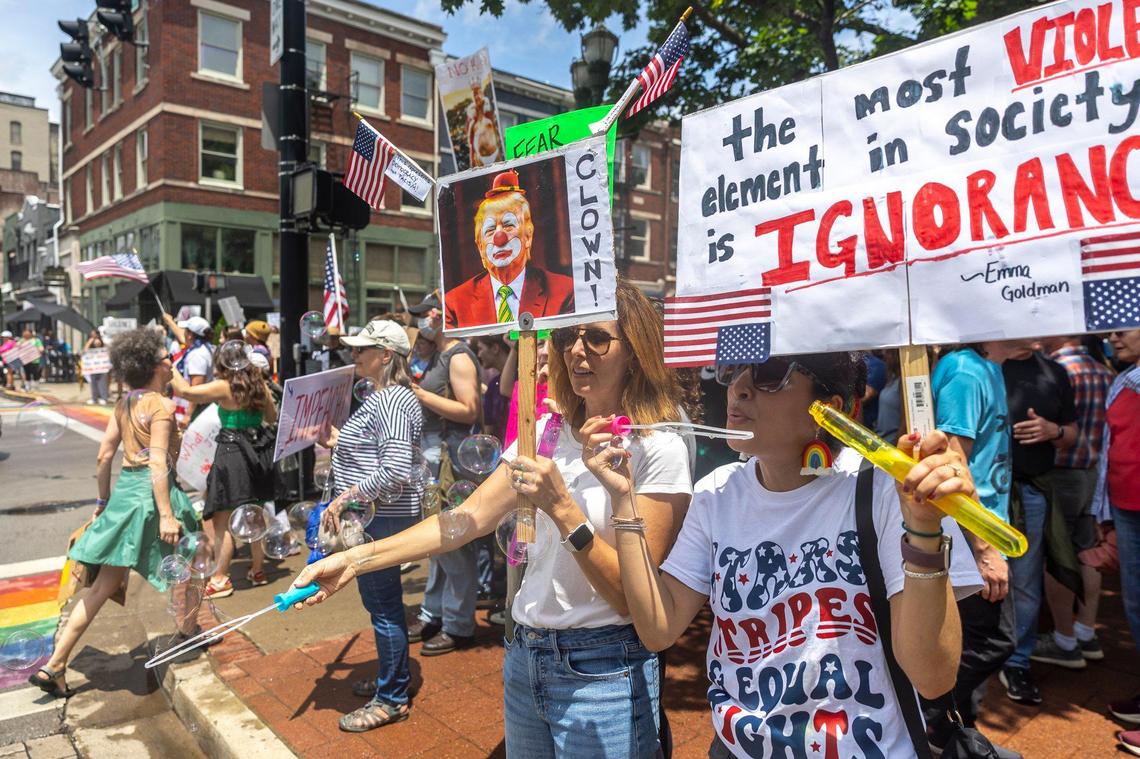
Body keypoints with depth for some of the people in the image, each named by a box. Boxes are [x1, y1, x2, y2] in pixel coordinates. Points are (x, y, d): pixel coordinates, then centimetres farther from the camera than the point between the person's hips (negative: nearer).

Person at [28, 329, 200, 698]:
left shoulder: (123, 404, 10)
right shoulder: (160, 406, -14)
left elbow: (104, 455, 12)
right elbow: (158, 463, -21)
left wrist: (103, 500, 22)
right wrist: (166, 514, -23)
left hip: (124, 492, 8)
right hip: (153, 493, -8)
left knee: (104, 585, 11)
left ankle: (54, 667, 11)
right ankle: (189, 633, 33)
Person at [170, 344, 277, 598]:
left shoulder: (223, 387, -12)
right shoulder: (260, 385, 5)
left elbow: (186, 391, -15)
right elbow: (272, 417, 15)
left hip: (232, 452, -7)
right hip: (259, 451, 7)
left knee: (222, 521, 2)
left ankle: (220, 579, 6)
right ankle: (258, 570, 27)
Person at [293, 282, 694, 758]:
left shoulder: (658, 450, -15)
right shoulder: (548, 432, 3)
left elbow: (634, 597, -18)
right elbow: (470, 517, -3)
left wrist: (562, 508, -29)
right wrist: (356, 559, -11)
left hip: (601, 676, -5)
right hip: (524, 657, 6)